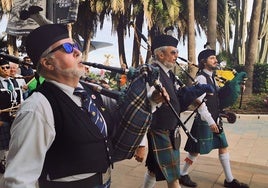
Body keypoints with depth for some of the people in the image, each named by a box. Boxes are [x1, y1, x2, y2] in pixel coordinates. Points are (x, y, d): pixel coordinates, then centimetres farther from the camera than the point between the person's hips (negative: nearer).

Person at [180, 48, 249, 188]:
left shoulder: (211, 77, 12)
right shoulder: (201, 78, -17)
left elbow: (218, 94, 17)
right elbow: (199, 102, -22)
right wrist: (210, 121, -24)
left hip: (215, 119, 9)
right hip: (205, 121, -9)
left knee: (223, 147, 13)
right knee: (196, 150, 3)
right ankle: (182, 175, 22)